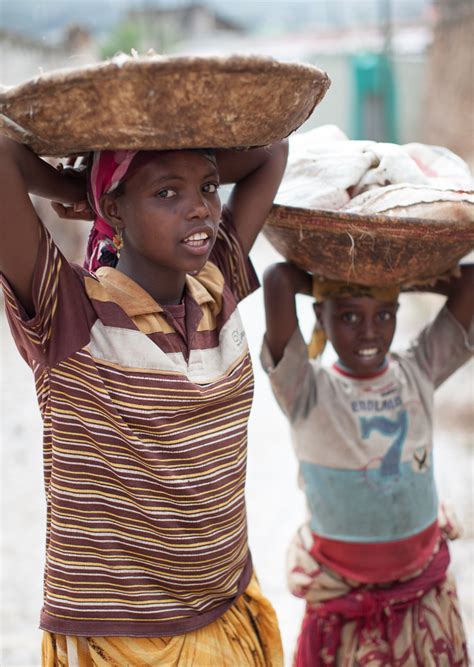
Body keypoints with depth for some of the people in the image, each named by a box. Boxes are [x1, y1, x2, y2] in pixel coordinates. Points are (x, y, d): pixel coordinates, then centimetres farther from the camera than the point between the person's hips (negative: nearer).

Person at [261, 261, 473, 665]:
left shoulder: (420, 374, -3)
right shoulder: (309, 392, -15)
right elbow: (278, 278, -27)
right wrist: (326, 284, -9)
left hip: (425, 585, 3)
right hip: (346, 592, -3)